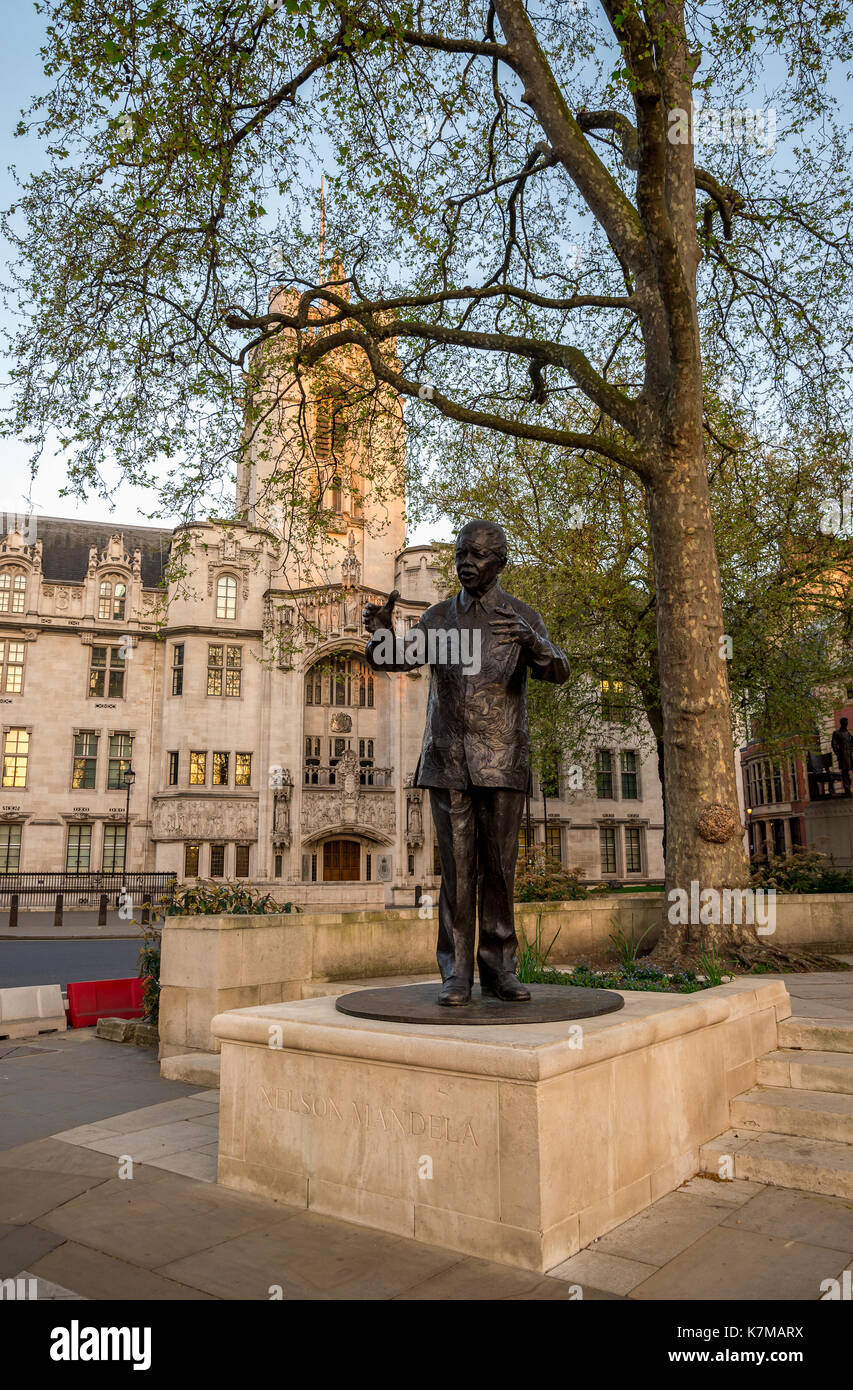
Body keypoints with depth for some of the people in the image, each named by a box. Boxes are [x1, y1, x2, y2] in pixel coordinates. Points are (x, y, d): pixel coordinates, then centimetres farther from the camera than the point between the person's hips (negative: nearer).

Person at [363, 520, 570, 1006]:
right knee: (457, 869, 1)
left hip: (502, 761, -1)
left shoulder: (523, 618, 4)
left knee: (499, 868, 3)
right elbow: (396, 659, -1)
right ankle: (457, 974, 7)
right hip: (448, 760, 1)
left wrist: (530, 642, -32)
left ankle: (500, 968, 13)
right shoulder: (439, 616, 11)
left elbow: (558, 671, -11)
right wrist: (380, 629, -23)